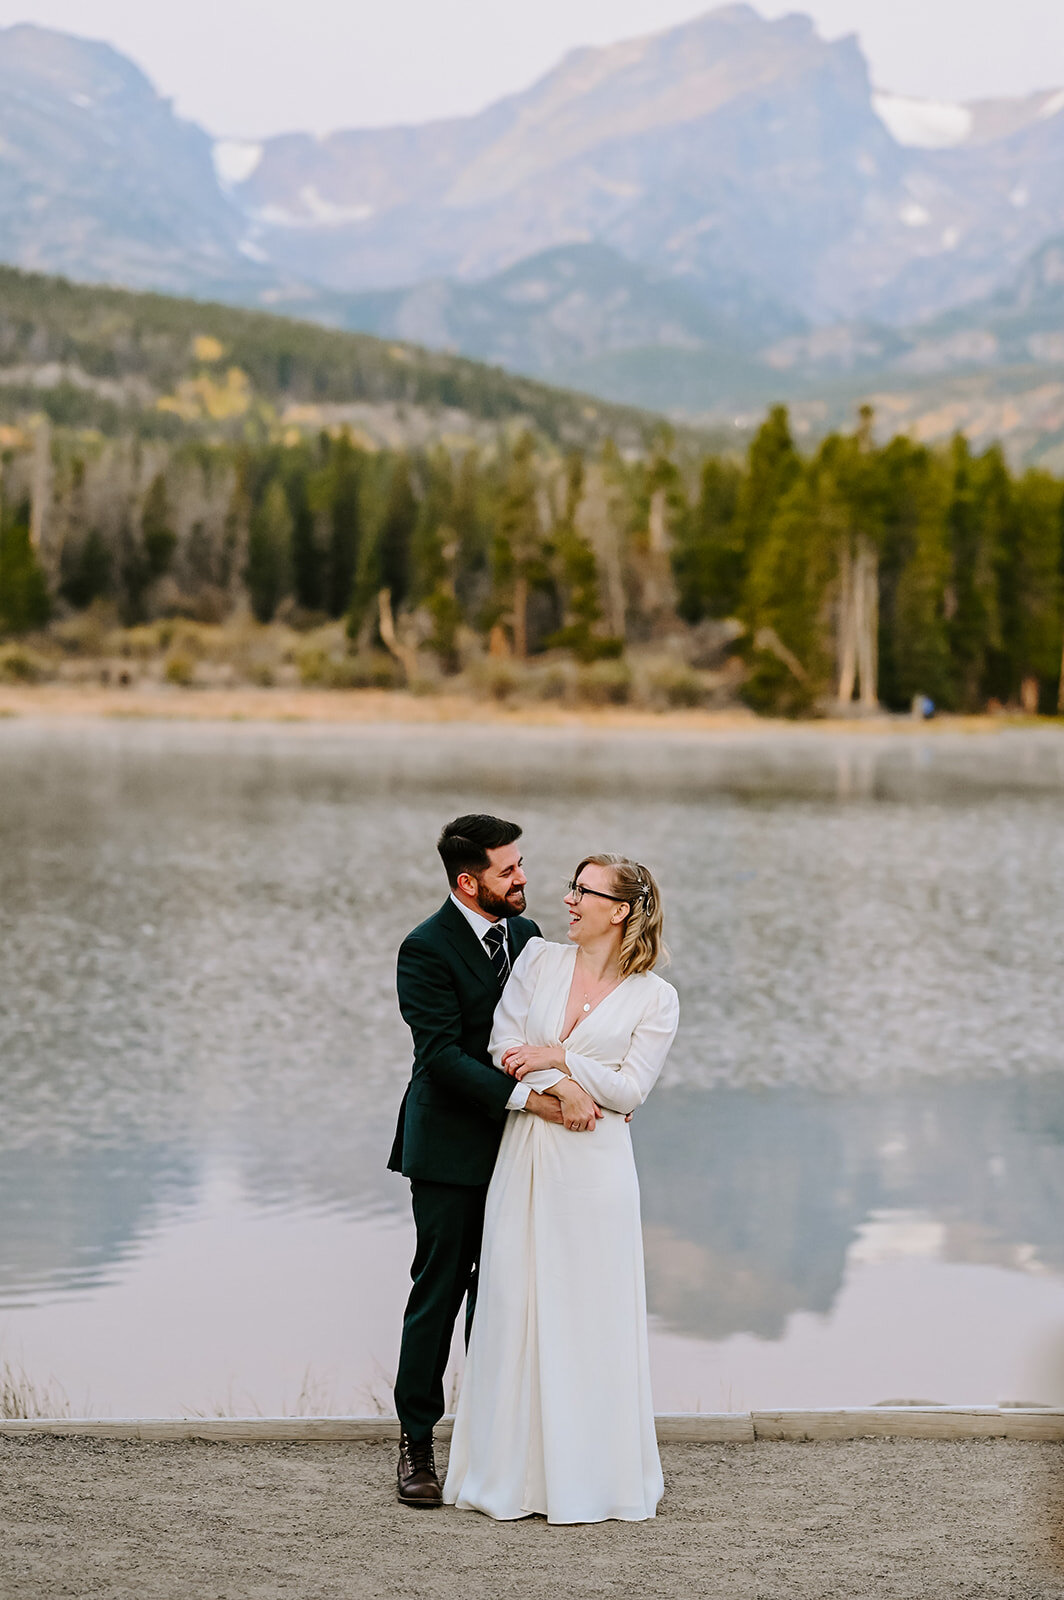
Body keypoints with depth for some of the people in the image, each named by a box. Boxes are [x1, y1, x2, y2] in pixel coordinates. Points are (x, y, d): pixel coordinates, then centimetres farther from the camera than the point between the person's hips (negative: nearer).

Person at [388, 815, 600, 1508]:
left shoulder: (525, 934, 8)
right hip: (451, 1149, -6)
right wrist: (529, 1098, -27)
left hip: (514, 1144, 6)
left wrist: (581, 1088, -4)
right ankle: (417, 1443, 12)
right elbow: (444, 1056, -20)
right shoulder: (426, 949, -14)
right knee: (439, 1292, 1)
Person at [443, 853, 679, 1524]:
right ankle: (516, 1469, 13)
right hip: (525, 1154, 3)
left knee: (591, 1313, 0)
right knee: (515, 1305, 4)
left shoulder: (656, 997, 0)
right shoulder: (540, 958, 7)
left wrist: (560, 1058, -12)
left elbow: (629, 1091, -5)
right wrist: (556, 1092, -12)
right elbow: (506, 1045, 1)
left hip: (595, 1166, -3)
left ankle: (595, 1475, 10)